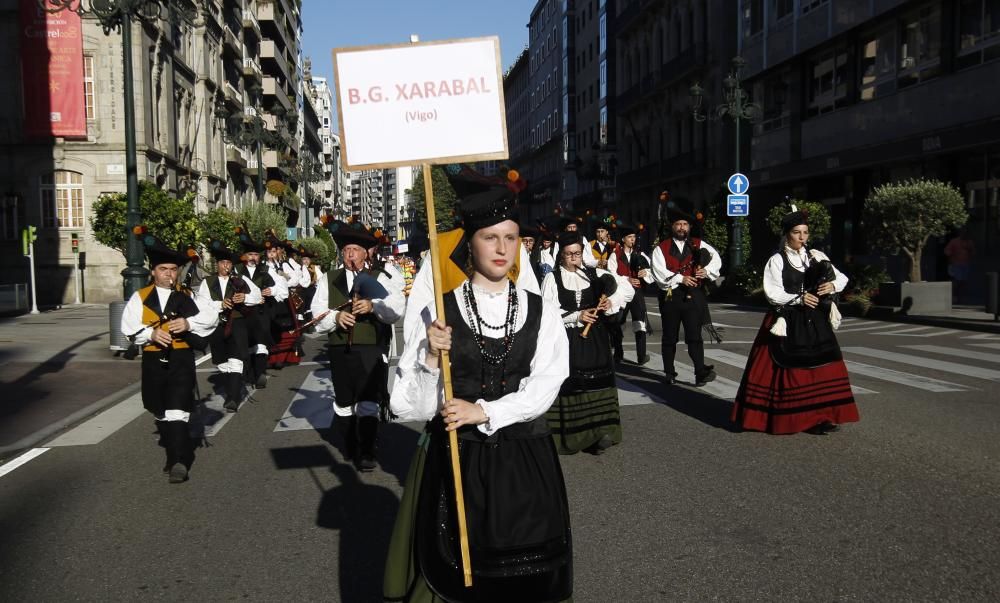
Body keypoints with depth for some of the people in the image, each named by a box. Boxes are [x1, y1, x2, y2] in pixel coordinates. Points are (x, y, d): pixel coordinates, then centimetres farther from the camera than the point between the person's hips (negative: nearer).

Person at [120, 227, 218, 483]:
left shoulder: (187, 296, 5)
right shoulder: (140, 297, 6)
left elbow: (210, 319, -2)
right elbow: (129, 327, -1)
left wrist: (189, 323, -20)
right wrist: (151, 333, -18)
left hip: (181, 358, -3)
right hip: (154, 360, 3)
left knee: (177, 410, -11)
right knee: (160, 411, 14)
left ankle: (178, 461, -12)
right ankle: (178, 452, 31)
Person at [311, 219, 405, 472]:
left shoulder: (379, 277, 4)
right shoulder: (328, 279, 12)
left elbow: (397, 307, -10)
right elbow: (317, 311, 3)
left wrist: (373, 306, -26)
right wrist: (335, 317, -16)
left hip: (371, 349, -3)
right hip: (340, 349, 3)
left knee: (369, 401, -5)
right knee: (343, 400, 14)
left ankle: (366, 451, 5)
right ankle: (349, 446, 32)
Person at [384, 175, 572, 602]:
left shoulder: (541, 312, 1)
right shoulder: (438, 312, -7)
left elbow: (545, 387, -9)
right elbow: (408, 407, -9)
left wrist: (484, 411, -19)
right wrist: (431, 358, -24)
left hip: (524, 461, 2)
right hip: (453, 461, -2)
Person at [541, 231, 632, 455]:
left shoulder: (595, 274, 8)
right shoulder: (552, 278, 0)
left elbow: (628, 289, 9)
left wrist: (611, 303, -9)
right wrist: (576, 317, -17)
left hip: (596, 339, 3)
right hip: (567, 340, -3)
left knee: (597, 384, 0)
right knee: (570, 385, -3)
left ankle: (598, 432, 3)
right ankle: (569, 436, 4)